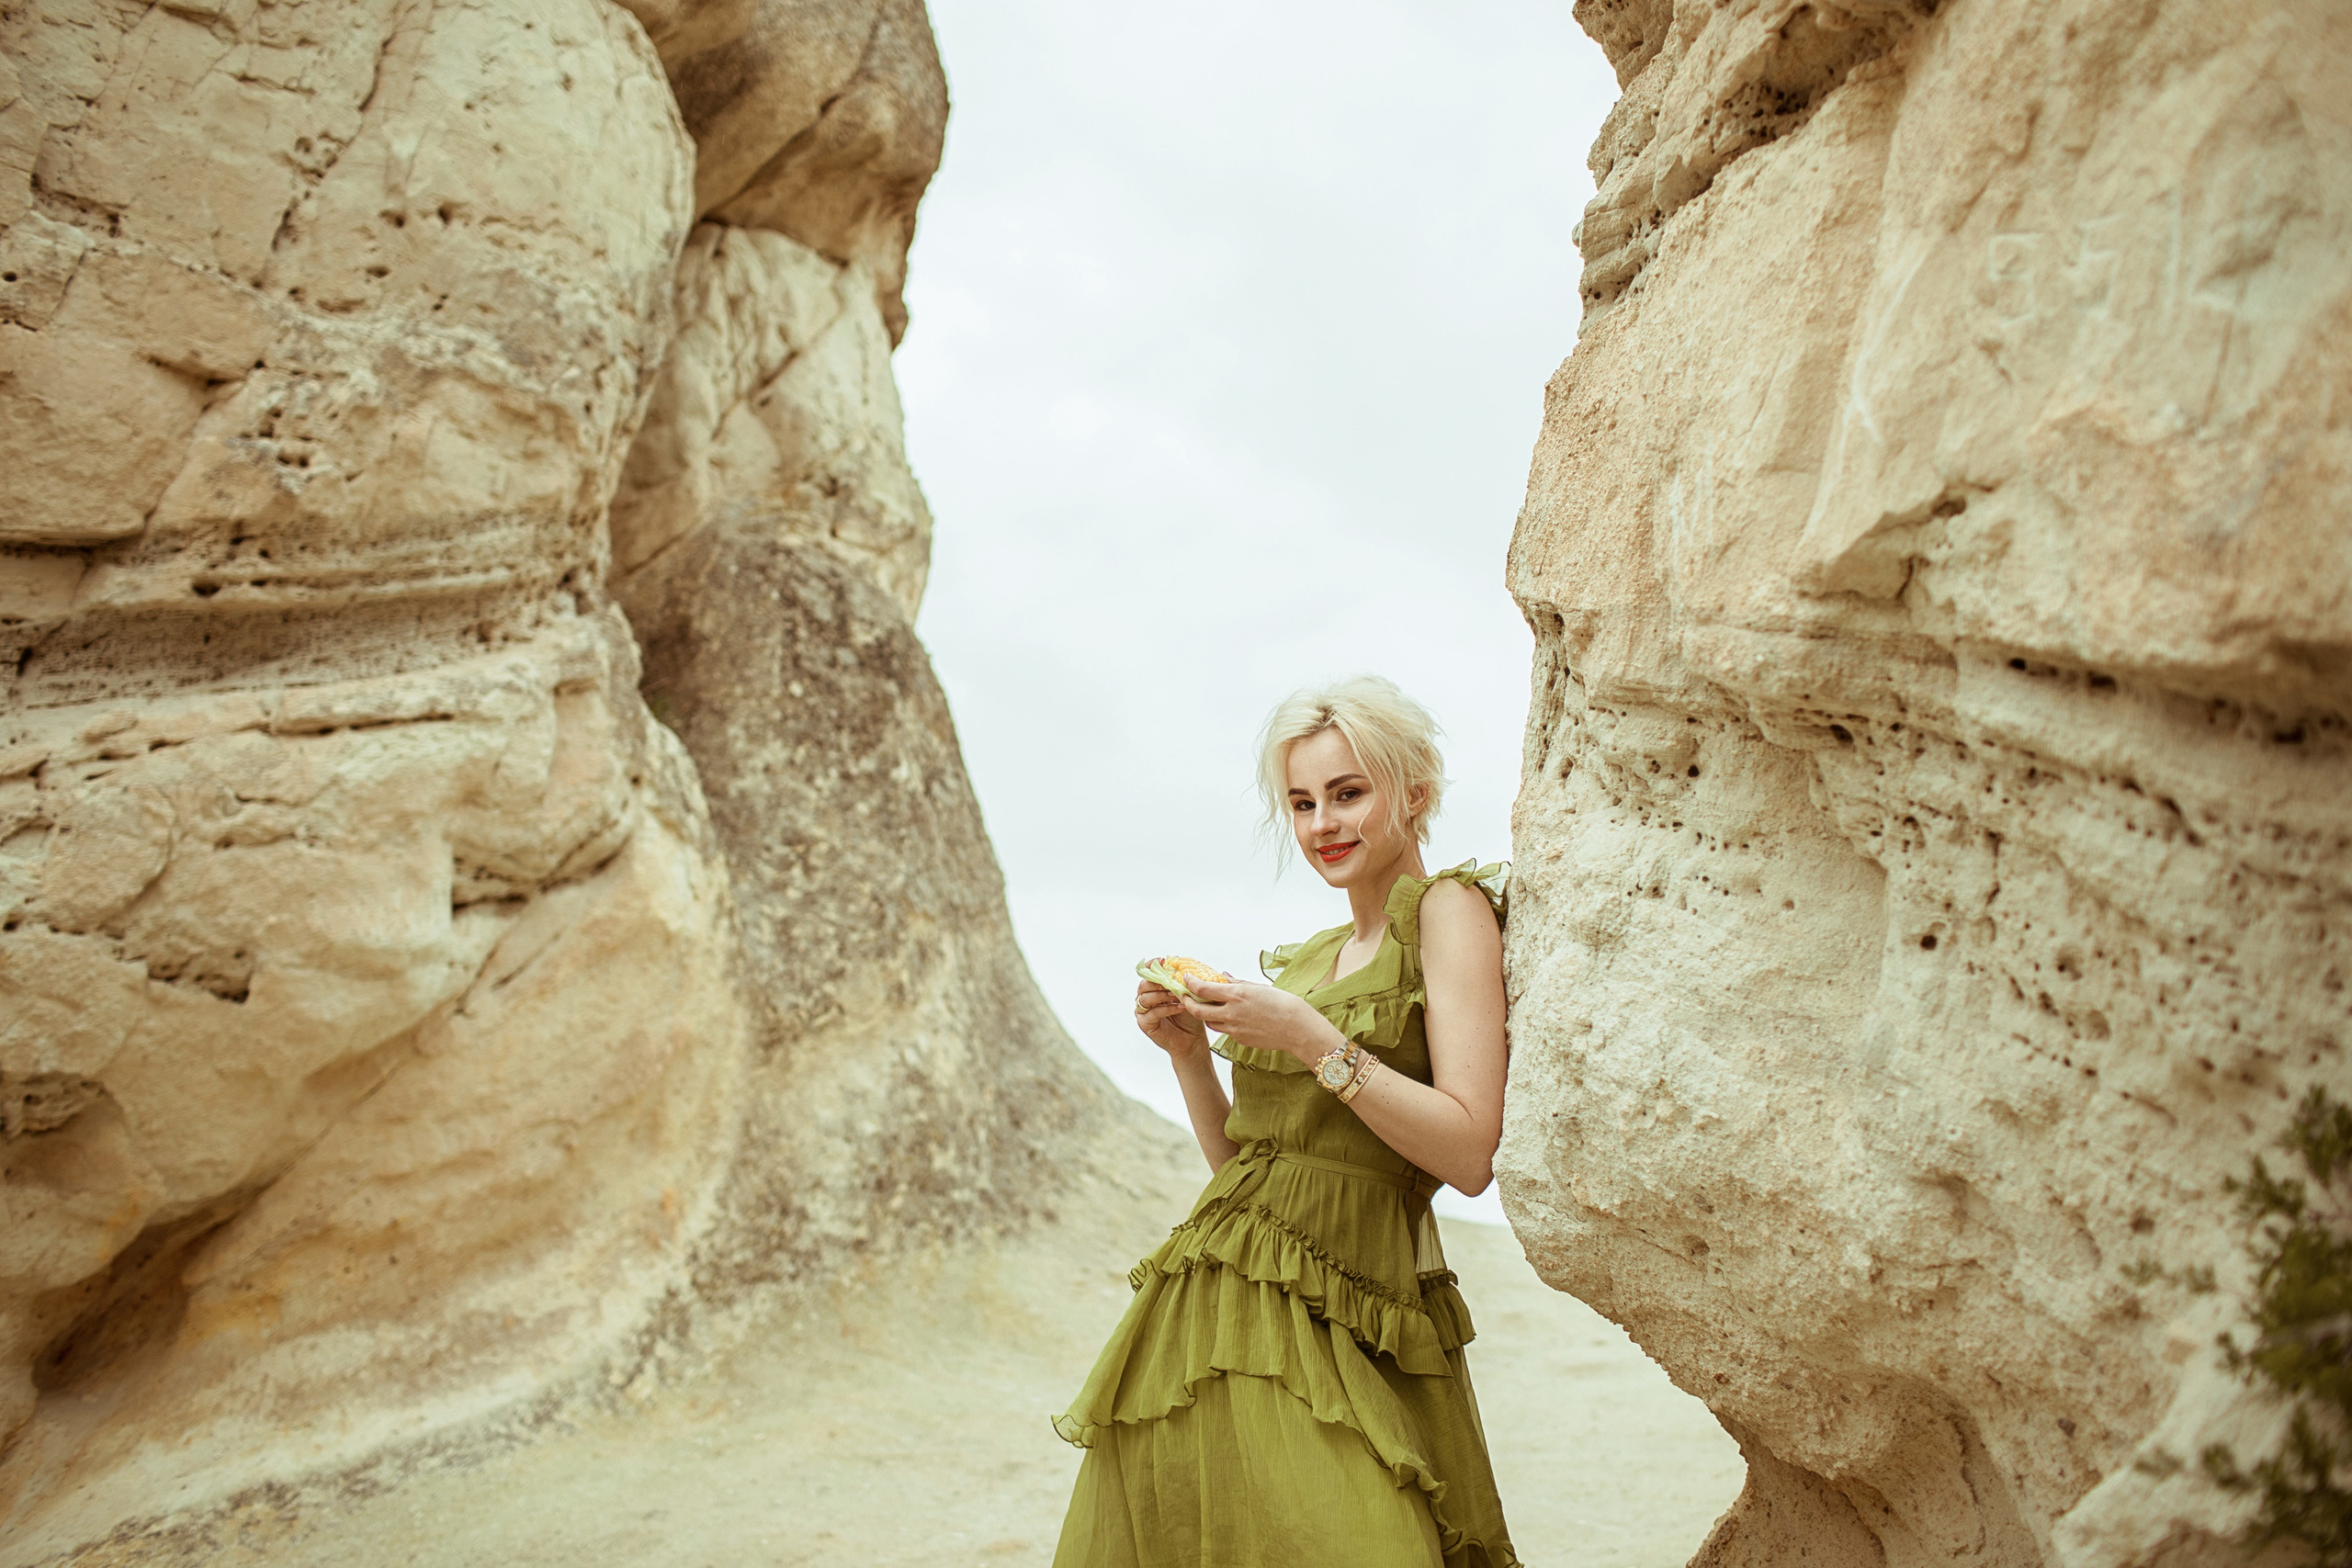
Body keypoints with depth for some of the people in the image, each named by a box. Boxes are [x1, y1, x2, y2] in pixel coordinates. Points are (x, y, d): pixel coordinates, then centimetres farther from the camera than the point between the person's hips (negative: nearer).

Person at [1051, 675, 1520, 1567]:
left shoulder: (1448, 908, -3)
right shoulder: (1304, 961, 19)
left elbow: (1471, 1157, -13)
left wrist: (1316, 1043, -18)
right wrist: (1188, 1053, 3)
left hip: (1335, 1331, -6)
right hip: (1216, 1308, 6)